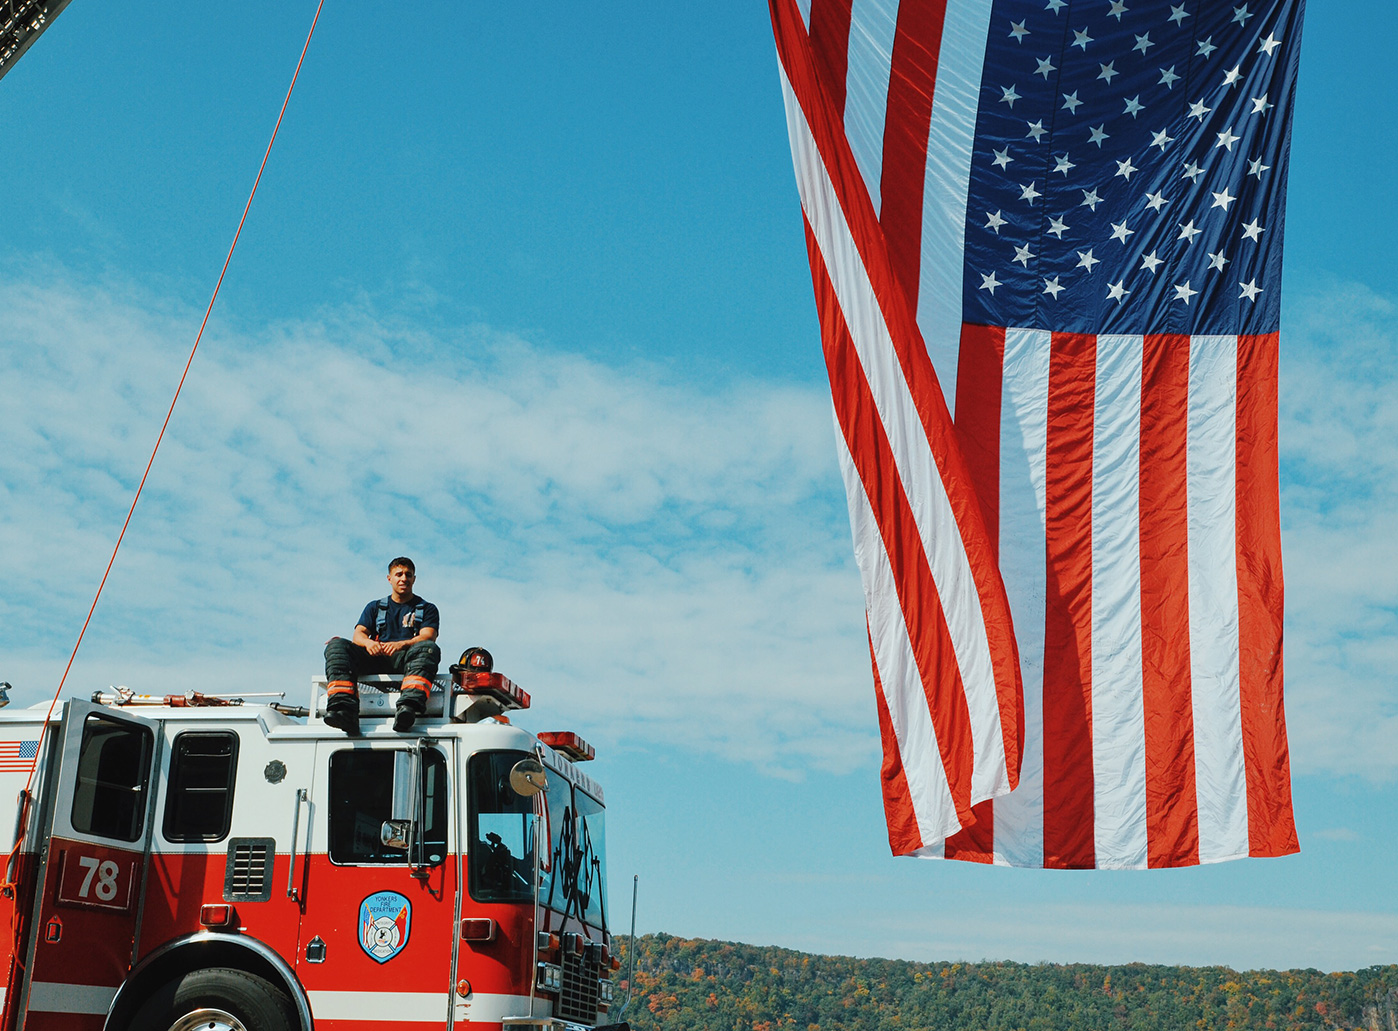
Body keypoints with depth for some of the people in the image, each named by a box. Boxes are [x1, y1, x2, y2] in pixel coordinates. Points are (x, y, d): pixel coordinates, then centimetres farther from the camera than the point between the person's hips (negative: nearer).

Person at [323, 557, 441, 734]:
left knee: (429, 648, -35)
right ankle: (344, 710, -45)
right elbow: (359, 634, 12)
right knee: (336, 645, -22)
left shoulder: (427, 609, 20)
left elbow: (428, 636, 1)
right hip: (375, 661, 2)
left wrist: (401, 644, -21)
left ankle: (408, 706, -60)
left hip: (406, 659, -2)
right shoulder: (374, 607, 27)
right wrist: (369, 643, -15)